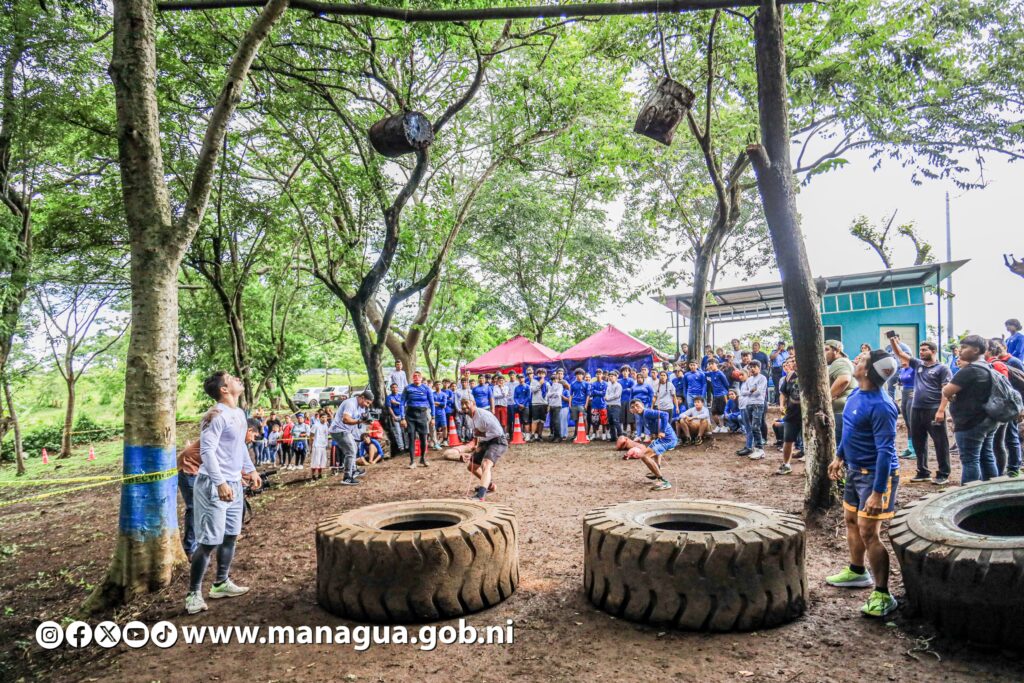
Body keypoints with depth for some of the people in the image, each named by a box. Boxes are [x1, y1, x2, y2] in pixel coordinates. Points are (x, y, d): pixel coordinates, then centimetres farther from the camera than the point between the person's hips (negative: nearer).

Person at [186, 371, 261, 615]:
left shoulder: (239, 413, 10)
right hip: (214, 485, -9)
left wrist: (250, 469, 22)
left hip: (234, 484, 9)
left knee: (230, 535, 16)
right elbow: (207, 451, -25)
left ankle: (221, 583, 29)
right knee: (209, 540, -4)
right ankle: (193, 593, 8)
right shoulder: (217, 415, -18)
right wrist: (220, 482, -30)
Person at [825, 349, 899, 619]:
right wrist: (839, 457, 21)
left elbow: (885, 451, -27)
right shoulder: (856, 393, 2)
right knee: (851, 519, 21)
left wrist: (878, 492, -28)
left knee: (868, 532, -8)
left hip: (875, 474, -10)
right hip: (855, 469, 10)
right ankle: (857, 571, 40)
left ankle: (882, 595, 4)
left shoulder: (880, 406, -26)